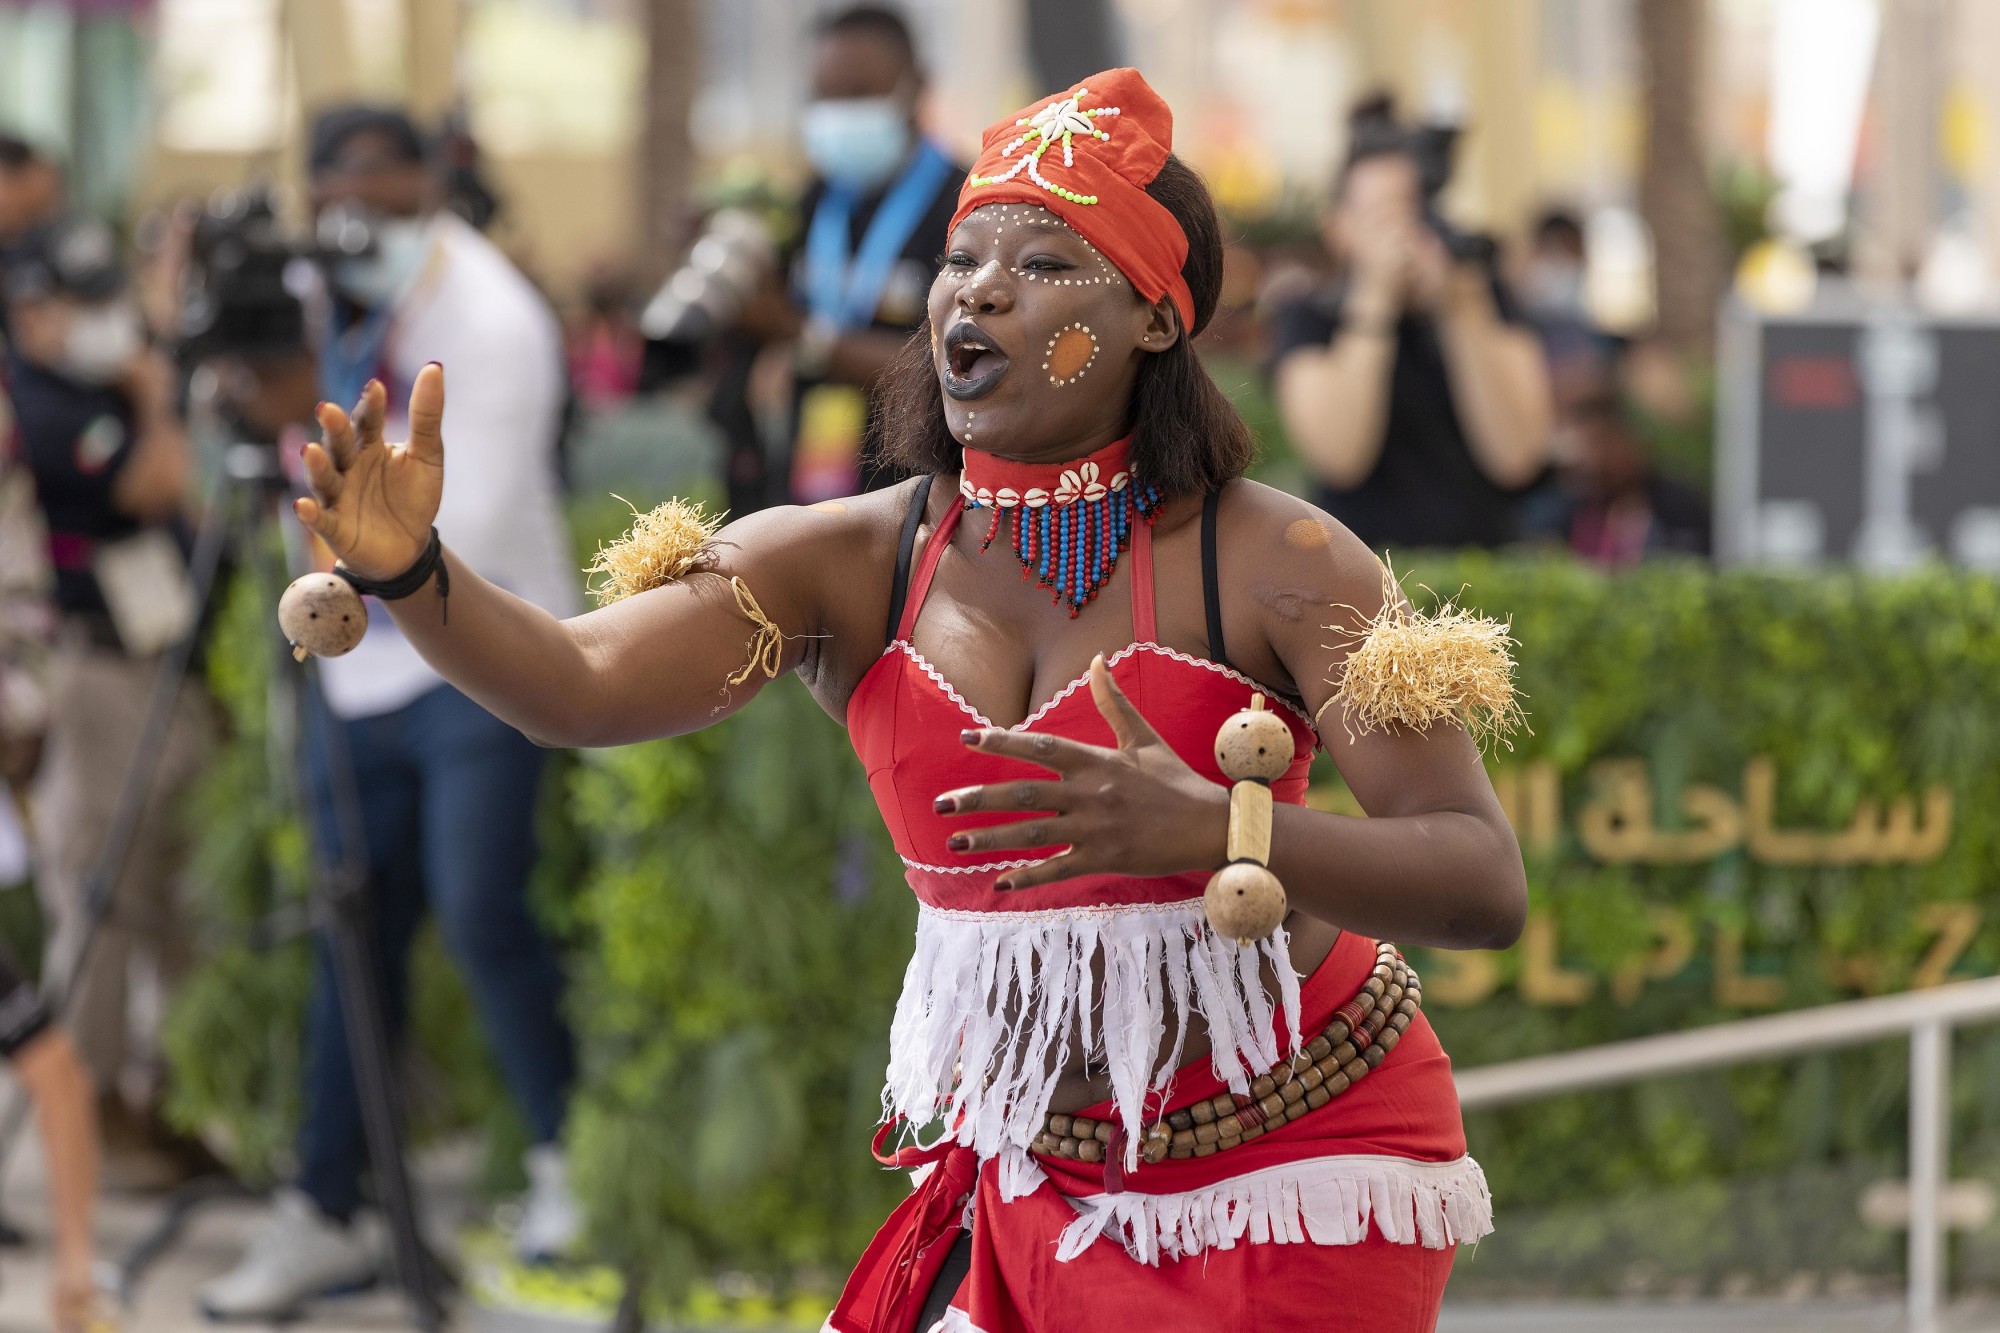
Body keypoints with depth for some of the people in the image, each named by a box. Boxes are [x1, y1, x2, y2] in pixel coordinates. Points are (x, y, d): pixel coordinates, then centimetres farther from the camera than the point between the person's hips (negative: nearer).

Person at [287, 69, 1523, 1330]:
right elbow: (584, 686, -20)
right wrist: (410, 571, -41)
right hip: (1042, 1190, 3)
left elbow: (1487, 885, -23)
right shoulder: (852, 565, -4)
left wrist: (1211, 830, -40)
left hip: (1299, 1178, -3)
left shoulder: (1274, 562, -15)